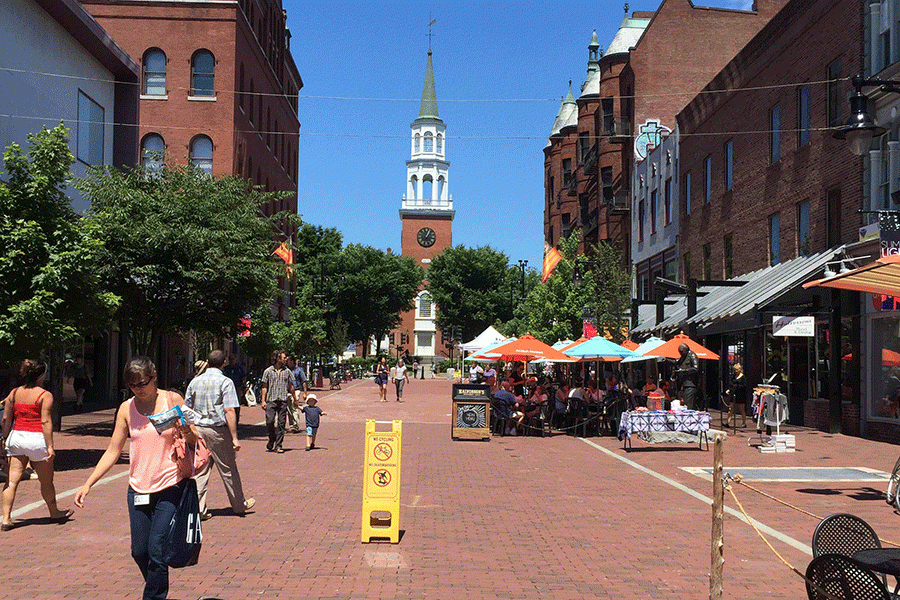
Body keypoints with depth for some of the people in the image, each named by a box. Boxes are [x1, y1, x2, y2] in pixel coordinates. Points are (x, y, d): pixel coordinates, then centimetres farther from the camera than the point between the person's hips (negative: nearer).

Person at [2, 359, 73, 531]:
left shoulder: (14, 393, 6)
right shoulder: (45, 395, -9)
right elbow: (46, 422, -14)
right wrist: (50, 446, -13)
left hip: (16, 437, 4)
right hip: (37, 439, -4)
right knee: (46, 481, 12)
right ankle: (54, 513, 28)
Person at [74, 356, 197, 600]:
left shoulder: (172, 400, -3)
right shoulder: (126, 408, 5)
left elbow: (195, 440, 1)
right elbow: (113, 452, 9)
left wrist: (187, 433, -23)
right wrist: (88, 484, 2)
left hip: (170, 487, -4)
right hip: (138, 489, 4)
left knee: (157, 551, -9)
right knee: (139, 552, 8)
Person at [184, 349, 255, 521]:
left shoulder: (195, 381, 6)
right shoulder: (225, 382, -8)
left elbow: (187, 409, 9)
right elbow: (229, 411, -14)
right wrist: (234, 437, -12)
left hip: (198, 429, 4)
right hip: (218, 430, -4)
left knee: (200, 470, 8)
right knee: (228, 470, 9)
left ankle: (199, 509, 6)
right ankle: (239, 505, 24)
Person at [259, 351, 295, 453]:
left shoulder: (287, 371, 10)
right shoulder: (268, 371, 6)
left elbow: (291, 386, 16)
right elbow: (264, 387, 7)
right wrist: (263, 401, 0)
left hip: (283, 400, 1)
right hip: (271, 400, -1)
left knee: (281, 424, -1)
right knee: (270, 421, -9)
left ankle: (278, 446, 3)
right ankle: (271, 441, 15)